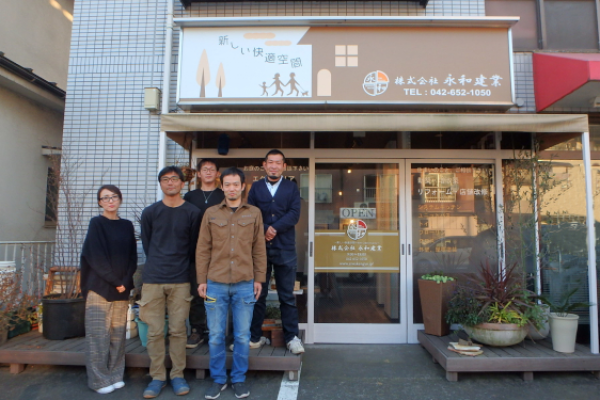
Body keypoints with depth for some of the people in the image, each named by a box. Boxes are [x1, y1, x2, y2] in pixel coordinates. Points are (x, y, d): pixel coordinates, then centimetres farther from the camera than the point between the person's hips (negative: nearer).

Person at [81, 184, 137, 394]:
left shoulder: (127, 225, 10)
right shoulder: (96, 223, -2)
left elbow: (132, 257, 8)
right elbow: (95, 256, -9)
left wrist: (126, 281, -6)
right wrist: (115, 281, -12)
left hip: (122, 288, 4)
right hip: (100, 287, -4)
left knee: (118, 332, 8)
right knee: (98, 333, 1)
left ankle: (115, 374, 20)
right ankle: (99, 379, 13)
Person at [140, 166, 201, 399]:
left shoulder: (193, 213, 1)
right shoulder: (150, 212, 5)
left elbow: (193, 246, 7)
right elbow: (147, 244, 13)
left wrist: (181, 268, 10)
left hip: (180, 281, -1)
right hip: (152, 279, 1)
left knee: (178, 330, 6)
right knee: (154, 331, 6)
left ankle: (178, 375, 20)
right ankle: (157, 377, 20)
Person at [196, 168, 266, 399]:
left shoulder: (254, 213, 5)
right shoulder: (211, 214, 5)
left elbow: (259, 249, 5)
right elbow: (203, 249, 4)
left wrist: (259, 278, 2)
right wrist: (202, 280, 0)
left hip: (245, 284, 0)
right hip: (215, 284, 1)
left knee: (242, 336, 8)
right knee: (215, 336, 9)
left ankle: (239, 379, 26)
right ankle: (218, 379, 26)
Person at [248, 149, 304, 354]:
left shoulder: (292, 187, 8)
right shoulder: (256, 187, 9)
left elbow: (294, 214, -5)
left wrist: (274, 228, -15)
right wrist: (264, 231, -15)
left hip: (285, 249, -1)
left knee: (287, 296, 6)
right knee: (257, 294, 9)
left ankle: (292, 337, 17)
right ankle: (255, 336, 21)